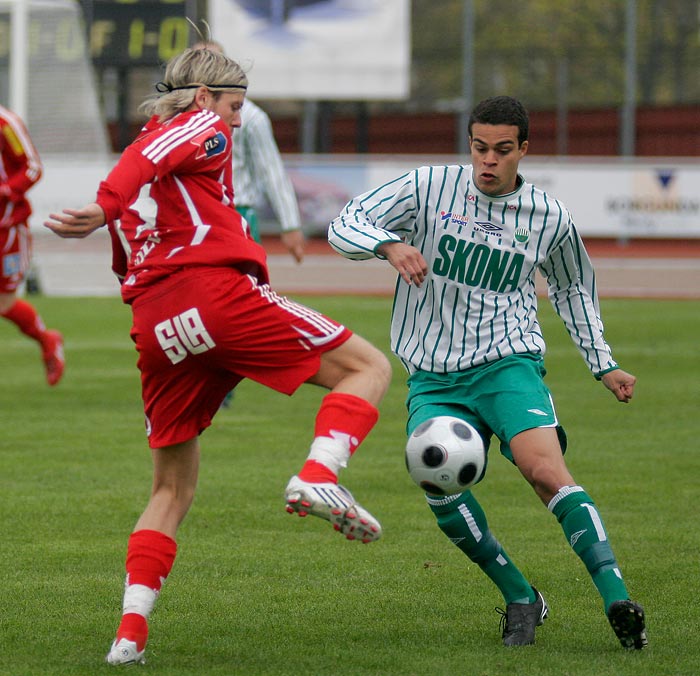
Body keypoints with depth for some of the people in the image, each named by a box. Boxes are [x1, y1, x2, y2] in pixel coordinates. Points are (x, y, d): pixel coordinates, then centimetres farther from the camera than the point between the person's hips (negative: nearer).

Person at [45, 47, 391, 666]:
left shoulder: (151, 142, 31)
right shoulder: (203, 128, 9)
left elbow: (129, 265, 30)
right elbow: (147, 160, -14)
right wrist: (107, 207, -29)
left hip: (155, 330, 7)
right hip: (216, 294, -7)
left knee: (173, 489, 15)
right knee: (368, 367, 2)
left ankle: (131, 631, 0)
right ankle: (318, 475, -24)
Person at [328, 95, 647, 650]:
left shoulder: (549, 217, 4)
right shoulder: (429, 188, 0)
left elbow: (573, 288, 23)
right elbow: (345, 226, -4)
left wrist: (603, 365, 21)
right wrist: (390, 245, -25)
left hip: (508, 364, -1)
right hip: (433, 377, 1)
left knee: (545, 469, -27)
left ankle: (617, 599, -32)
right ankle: (521, 599, -7)